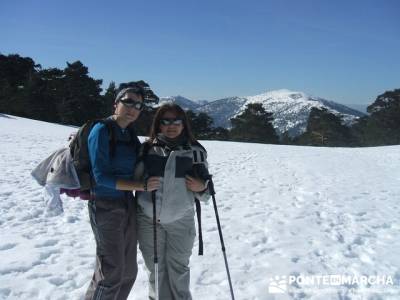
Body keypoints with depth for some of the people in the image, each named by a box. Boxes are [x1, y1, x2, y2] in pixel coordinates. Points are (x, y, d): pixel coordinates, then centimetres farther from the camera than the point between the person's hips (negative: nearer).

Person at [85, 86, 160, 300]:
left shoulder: (130, 134, 8)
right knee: (112, 272, -1)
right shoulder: (102, 130, -13)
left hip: (128, 205, 7)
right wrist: (142, 186, -22)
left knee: (129, 271, 15)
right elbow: (101, 176, -20)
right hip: (106, 207, -7)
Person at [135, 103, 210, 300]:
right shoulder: (147, 149, -1)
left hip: (181, 221, -1)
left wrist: (200, 187, -15)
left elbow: (205, 192, 5)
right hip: (148, 220, 1)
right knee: (156, 268, 13)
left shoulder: (195, 151, -2)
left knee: (178, 269, 8)